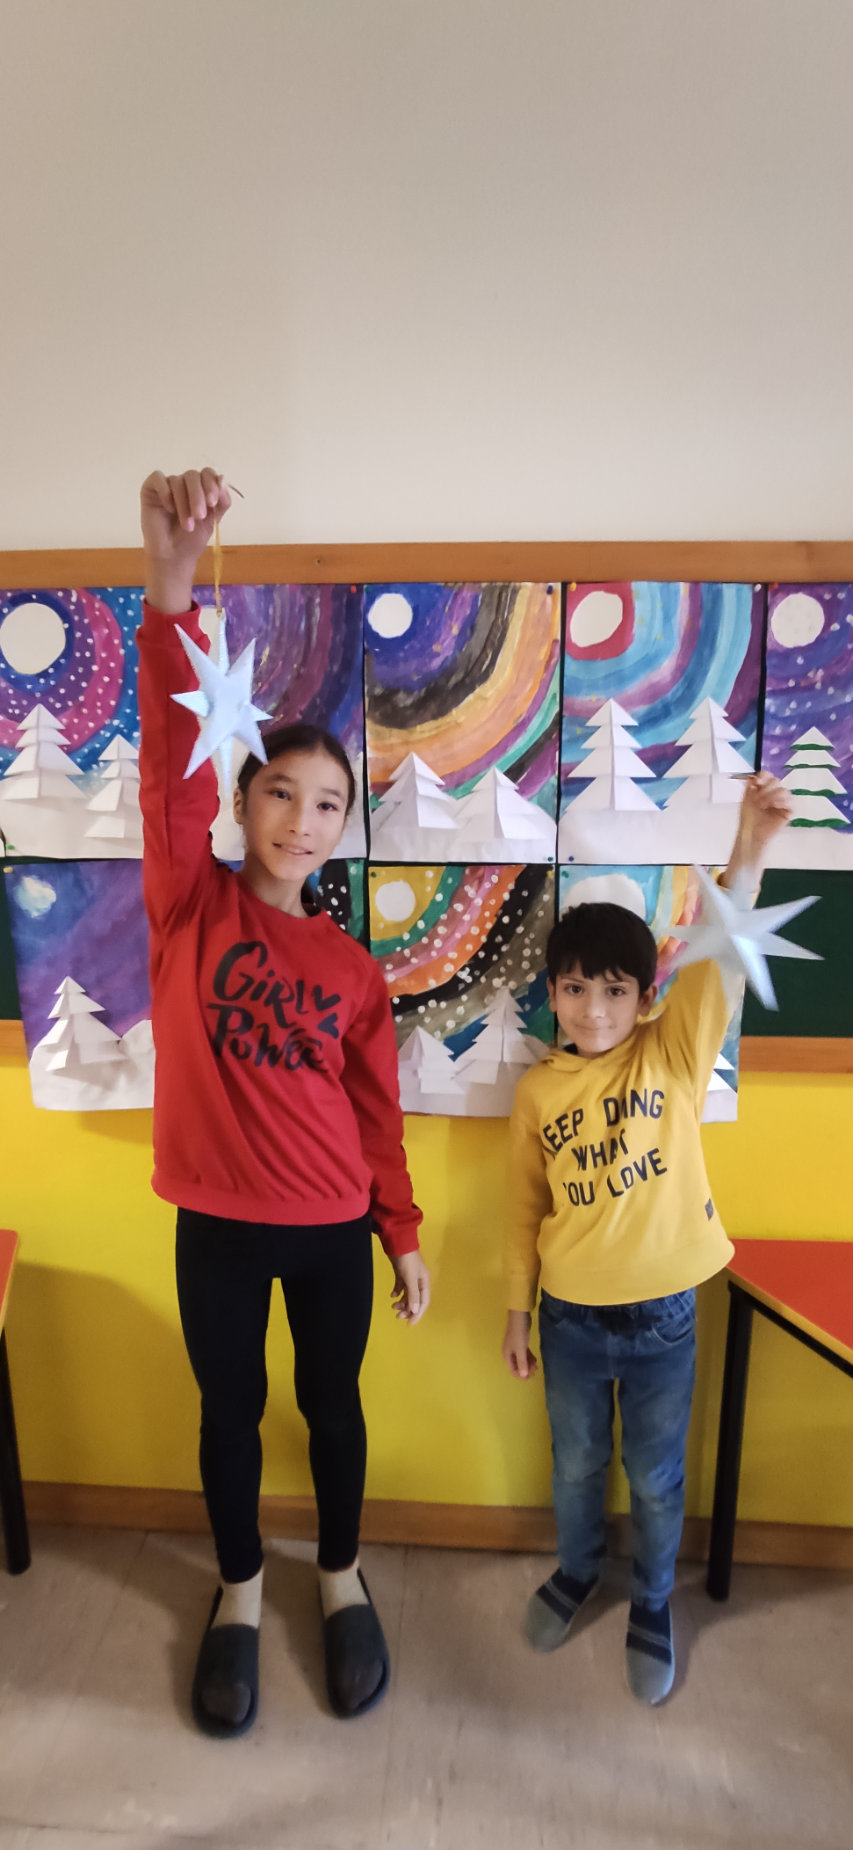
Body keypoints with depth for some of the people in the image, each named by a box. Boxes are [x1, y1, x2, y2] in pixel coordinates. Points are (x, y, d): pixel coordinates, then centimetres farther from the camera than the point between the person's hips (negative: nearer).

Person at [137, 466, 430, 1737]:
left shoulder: (354, 967, -3)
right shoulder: (189, 904, -8)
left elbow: (378, 1110, 3)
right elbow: (174, 764, -24)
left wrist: (406, 1238, 5)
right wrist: (171, 595, -37)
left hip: (332, 1230, 1)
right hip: (217, 1224, -1)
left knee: (332, 1405, 20)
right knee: (231, 1411, 19)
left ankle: (343, 1581, 47)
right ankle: (239, 1594, 46)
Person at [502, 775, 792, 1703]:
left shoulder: (675, 1054, -12)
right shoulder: (537, 1089, -7)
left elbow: (717, 957, -28)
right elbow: (525, 1207, 1)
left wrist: (749, 845, -40)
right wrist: (517, 1312, 5)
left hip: (662, 1313, -1)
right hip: (571, 1315, 2)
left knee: (655, 1476, 20)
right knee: (576, 1466, 23)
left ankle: (652, 1603, 47)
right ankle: (576, 1570, 52)